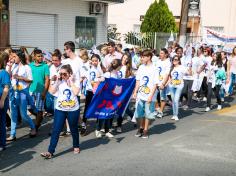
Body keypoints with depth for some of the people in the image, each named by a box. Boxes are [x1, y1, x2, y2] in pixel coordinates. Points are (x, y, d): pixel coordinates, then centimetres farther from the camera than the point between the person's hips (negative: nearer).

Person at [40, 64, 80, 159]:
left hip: (73, 109, -2)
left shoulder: (75, 81, -5)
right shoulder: (59, 82, 3)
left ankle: (76, 146, 37)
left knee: (74, 129, 14)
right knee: (55, 130, -3)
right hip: (60, 109, 2)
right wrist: (57, 81, -10)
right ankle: (50, 152, -4)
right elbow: (52, 91, -7)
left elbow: (76, 92, -22)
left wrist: (71, 81, -15)